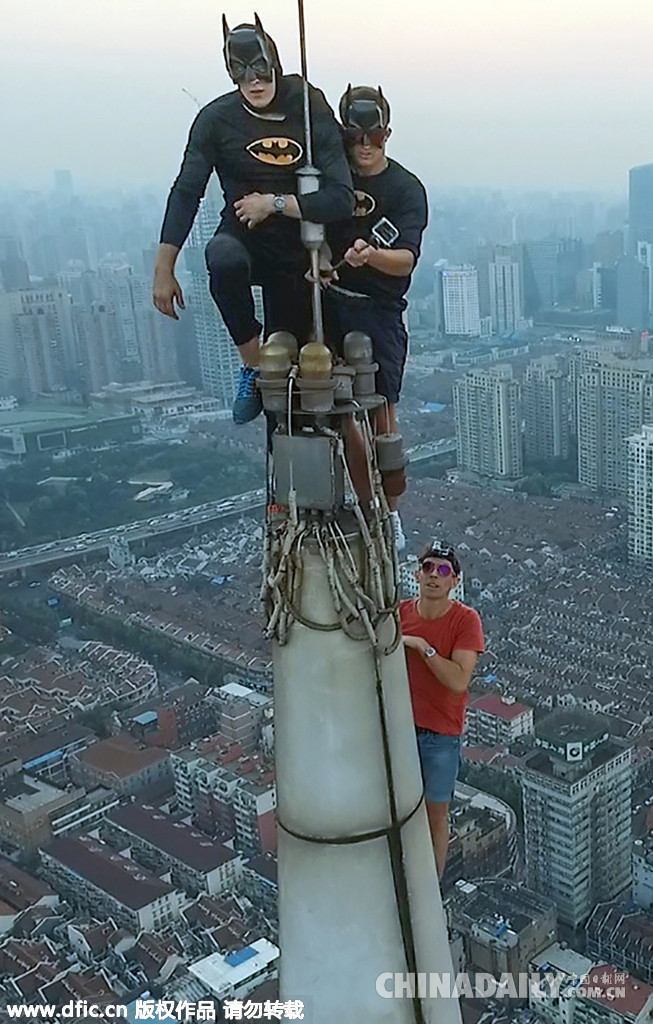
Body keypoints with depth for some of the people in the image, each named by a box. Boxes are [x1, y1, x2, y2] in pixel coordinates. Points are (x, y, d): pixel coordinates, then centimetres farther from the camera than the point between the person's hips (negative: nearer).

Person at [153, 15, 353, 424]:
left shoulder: (311, 113, -12)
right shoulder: (217, 118, -10)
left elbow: (341, 199, -17)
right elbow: (186, 193, -9)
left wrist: (274, 202, -18)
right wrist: (164, 271, -12)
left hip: (296, 254, 1)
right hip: (242, 235, -1)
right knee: (223, 259, -39)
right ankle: (252, 365, -20)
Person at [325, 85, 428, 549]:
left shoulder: (407, 189, -4)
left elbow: (406, 260, -17)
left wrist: (370, 255, -37)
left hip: (378, 311, -3)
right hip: (329, 304, 4)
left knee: (380, 414, -4)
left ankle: (391, 513, 12)